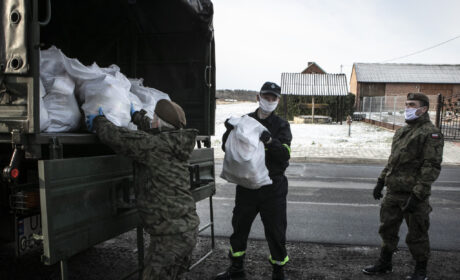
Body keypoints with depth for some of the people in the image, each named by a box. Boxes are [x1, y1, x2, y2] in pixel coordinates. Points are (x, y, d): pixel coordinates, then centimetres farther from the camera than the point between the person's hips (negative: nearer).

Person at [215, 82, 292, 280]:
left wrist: (269, 141, -30)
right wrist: (230, 131, -15)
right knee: (239, 227, 14)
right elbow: (227, 149, 3)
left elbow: (285, 155, -13)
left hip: (273, 187, -2)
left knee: (275, 231, 5)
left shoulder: (281, 125, 1)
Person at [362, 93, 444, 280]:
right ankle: (384, 263, 34)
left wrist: (417, 195, -22)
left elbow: (432, 167, -18)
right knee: (387, 229, 17)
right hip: (393, 192, 8)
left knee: (416, 235, 7)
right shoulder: (401, 131, 14)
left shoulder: (430, 134, -12)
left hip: (414, 195, -8)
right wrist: (381, 181, 16)